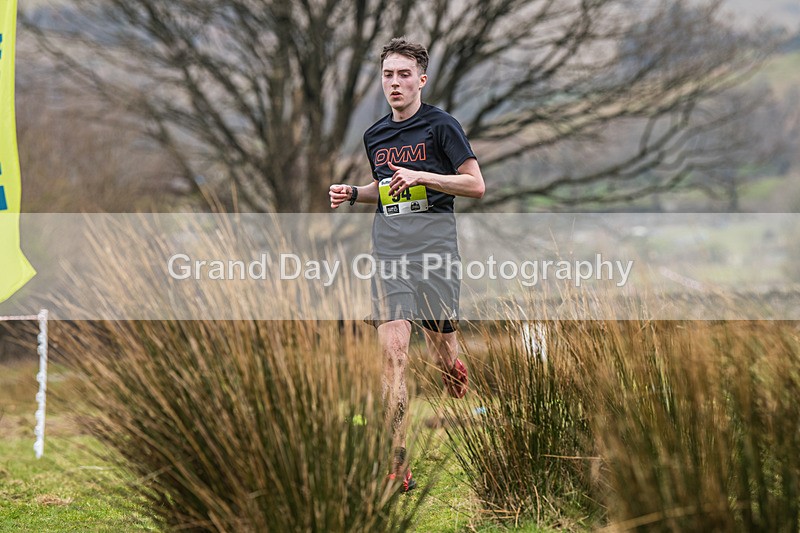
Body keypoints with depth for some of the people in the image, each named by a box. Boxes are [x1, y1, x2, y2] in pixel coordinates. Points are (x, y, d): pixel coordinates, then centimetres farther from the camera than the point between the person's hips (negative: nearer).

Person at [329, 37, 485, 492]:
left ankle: (469, 404, 40)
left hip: (434, 244, -4)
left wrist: (421, 176, -15)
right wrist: (352, 194, 11)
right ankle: (398, 465, -15)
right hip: (389, 247, 4)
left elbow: (476, 185, -4)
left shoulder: (442, 126, -2)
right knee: (393, 347, -11)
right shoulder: (375, 135, 16)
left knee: (444, 356, 3)